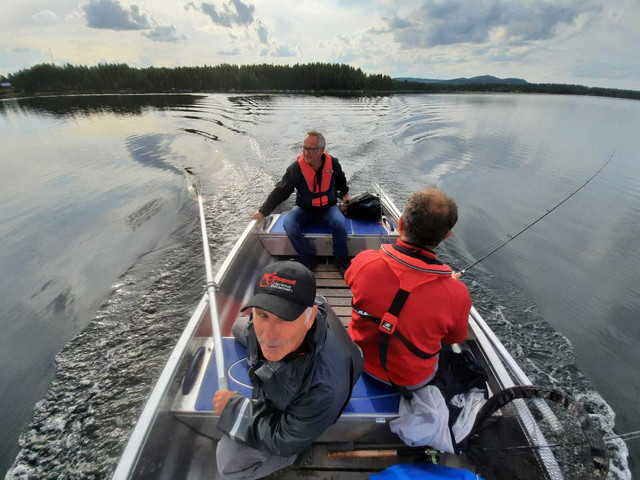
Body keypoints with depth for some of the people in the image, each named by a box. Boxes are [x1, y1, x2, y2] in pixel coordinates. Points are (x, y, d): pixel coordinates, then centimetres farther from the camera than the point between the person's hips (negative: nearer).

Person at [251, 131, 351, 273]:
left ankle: (341, 260, -8)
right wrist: (263, 211, -9)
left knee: (340, 223, -31)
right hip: (304, 209, 0)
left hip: (328, 207, 1)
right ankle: (309, 260, -13)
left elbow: (340, 180, 16)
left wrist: (344, 194, 26)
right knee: (289, 225, -29)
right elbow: (280, 191, -10)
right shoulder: (296, 168, -15)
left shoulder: (332, 163, -9)